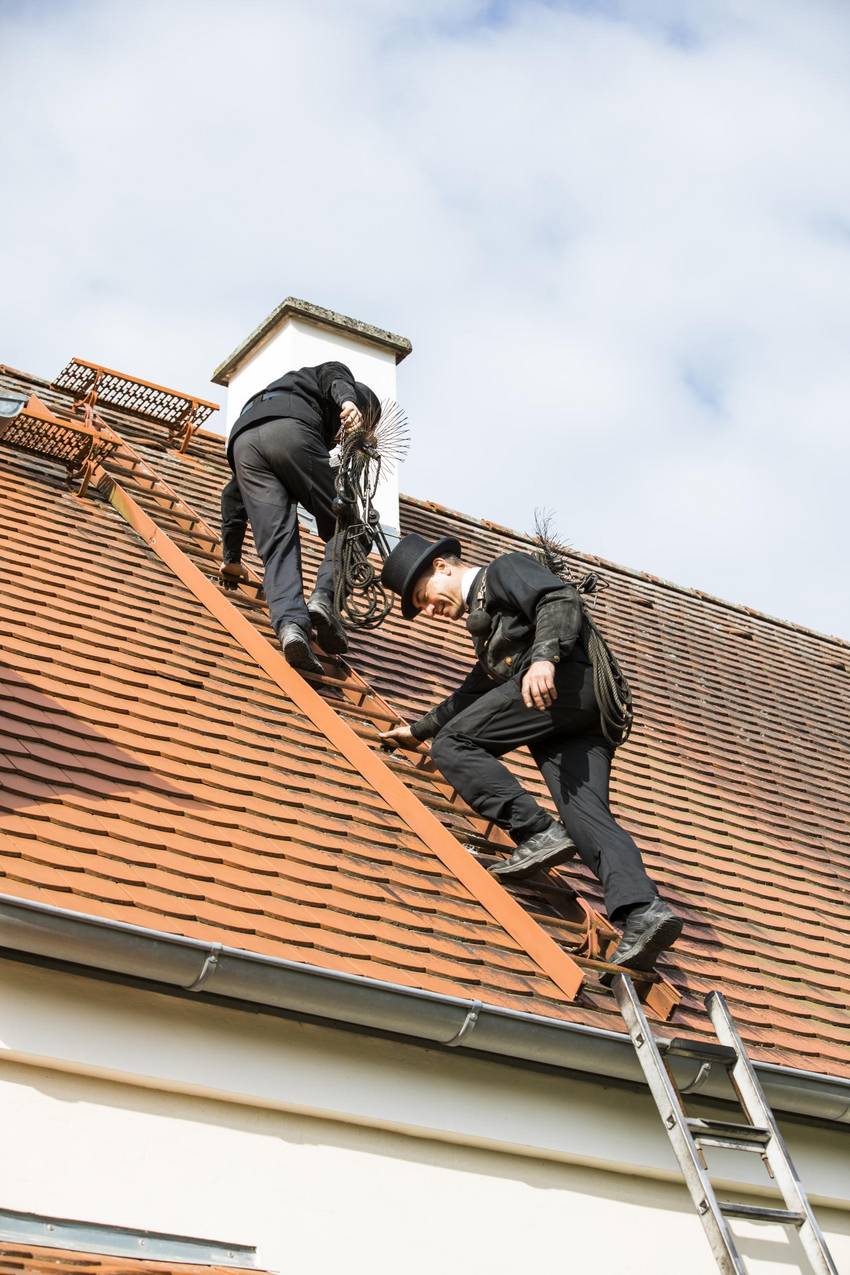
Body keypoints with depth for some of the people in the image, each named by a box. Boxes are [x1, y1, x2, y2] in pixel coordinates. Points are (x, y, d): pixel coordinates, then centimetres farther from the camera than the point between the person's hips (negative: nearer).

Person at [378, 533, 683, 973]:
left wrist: (544, 657, -25)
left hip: (569, 680, -9)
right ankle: (641, 911, -30)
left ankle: (539, 833, -22)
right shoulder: (484, 621, 39)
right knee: (587, 814, -10)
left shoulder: (505, 569, 12)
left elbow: (561, 599, -8)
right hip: (586, 714, 9)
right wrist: (418, 730, 54)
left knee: (452, 744, -10)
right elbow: (473, 693, 49)